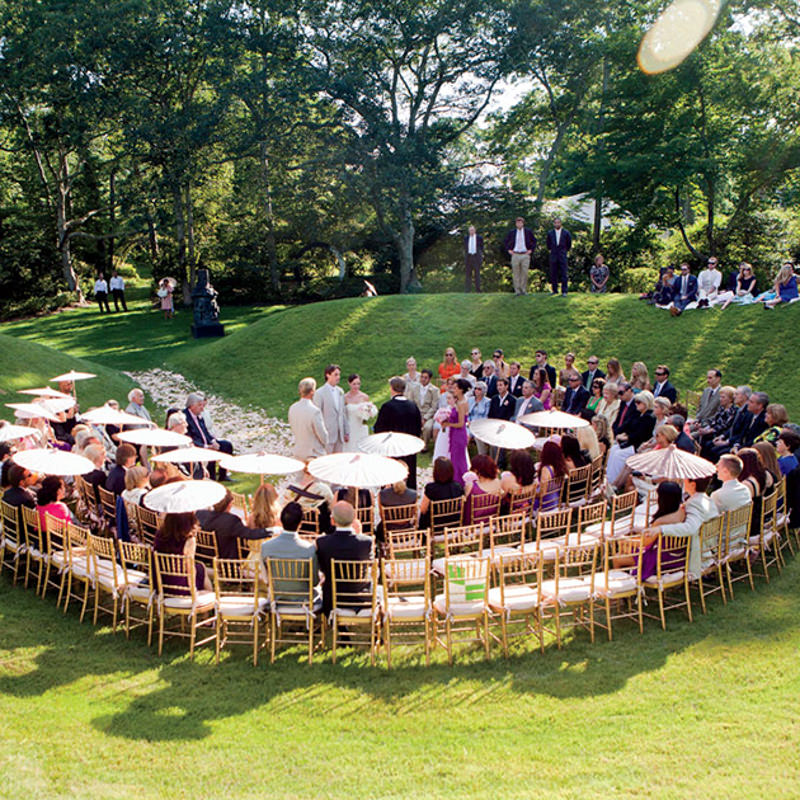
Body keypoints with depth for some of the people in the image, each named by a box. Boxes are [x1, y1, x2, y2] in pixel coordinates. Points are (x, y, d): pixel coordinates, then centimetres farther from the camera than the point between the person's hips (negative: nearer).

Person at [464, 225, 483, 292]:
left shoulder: (479, 238, 2)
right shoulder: (466, 238, 9)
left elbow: (481, 247, 5)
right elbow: (465, 248, 14)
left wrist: (481, 256, -1)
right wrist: (465, 256, 9)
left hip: (477, 256, -2)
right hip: (468, 256, 2)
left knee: (477, 273, -2)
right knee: (468, 273, 1)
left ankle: (478, 289, 0)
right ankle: (467, 290, 1)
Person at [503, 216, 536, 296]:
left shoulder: (528, 231, 5)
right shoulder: (512, 232, 6)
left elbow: (534, 241, 16)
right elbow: (505, 241, 17)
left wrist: (531, 250, 5)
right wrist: (508, 250, 7)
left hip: (525, 255, 0)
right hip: (515, 255, 0)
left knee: (525, 273, -3)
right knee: (516, 273, -1)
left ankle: (524, 290, 5)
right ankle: (517, 290, 4)